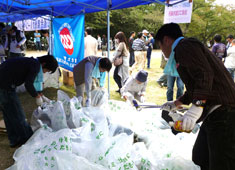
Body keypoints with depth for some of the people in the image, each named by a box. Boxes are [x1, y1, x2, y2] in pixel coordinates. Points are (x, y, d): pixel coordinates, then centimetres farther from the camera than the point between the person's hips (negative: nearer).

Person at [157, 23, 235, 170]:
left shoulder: (183, 46, -7)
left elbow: (205, 74, -22)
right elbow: (195, 88, 31)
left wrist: (196, 108, -29)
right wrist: (175, 104, 40)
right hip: (214, 113, 11)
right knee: (201, 158, 19)